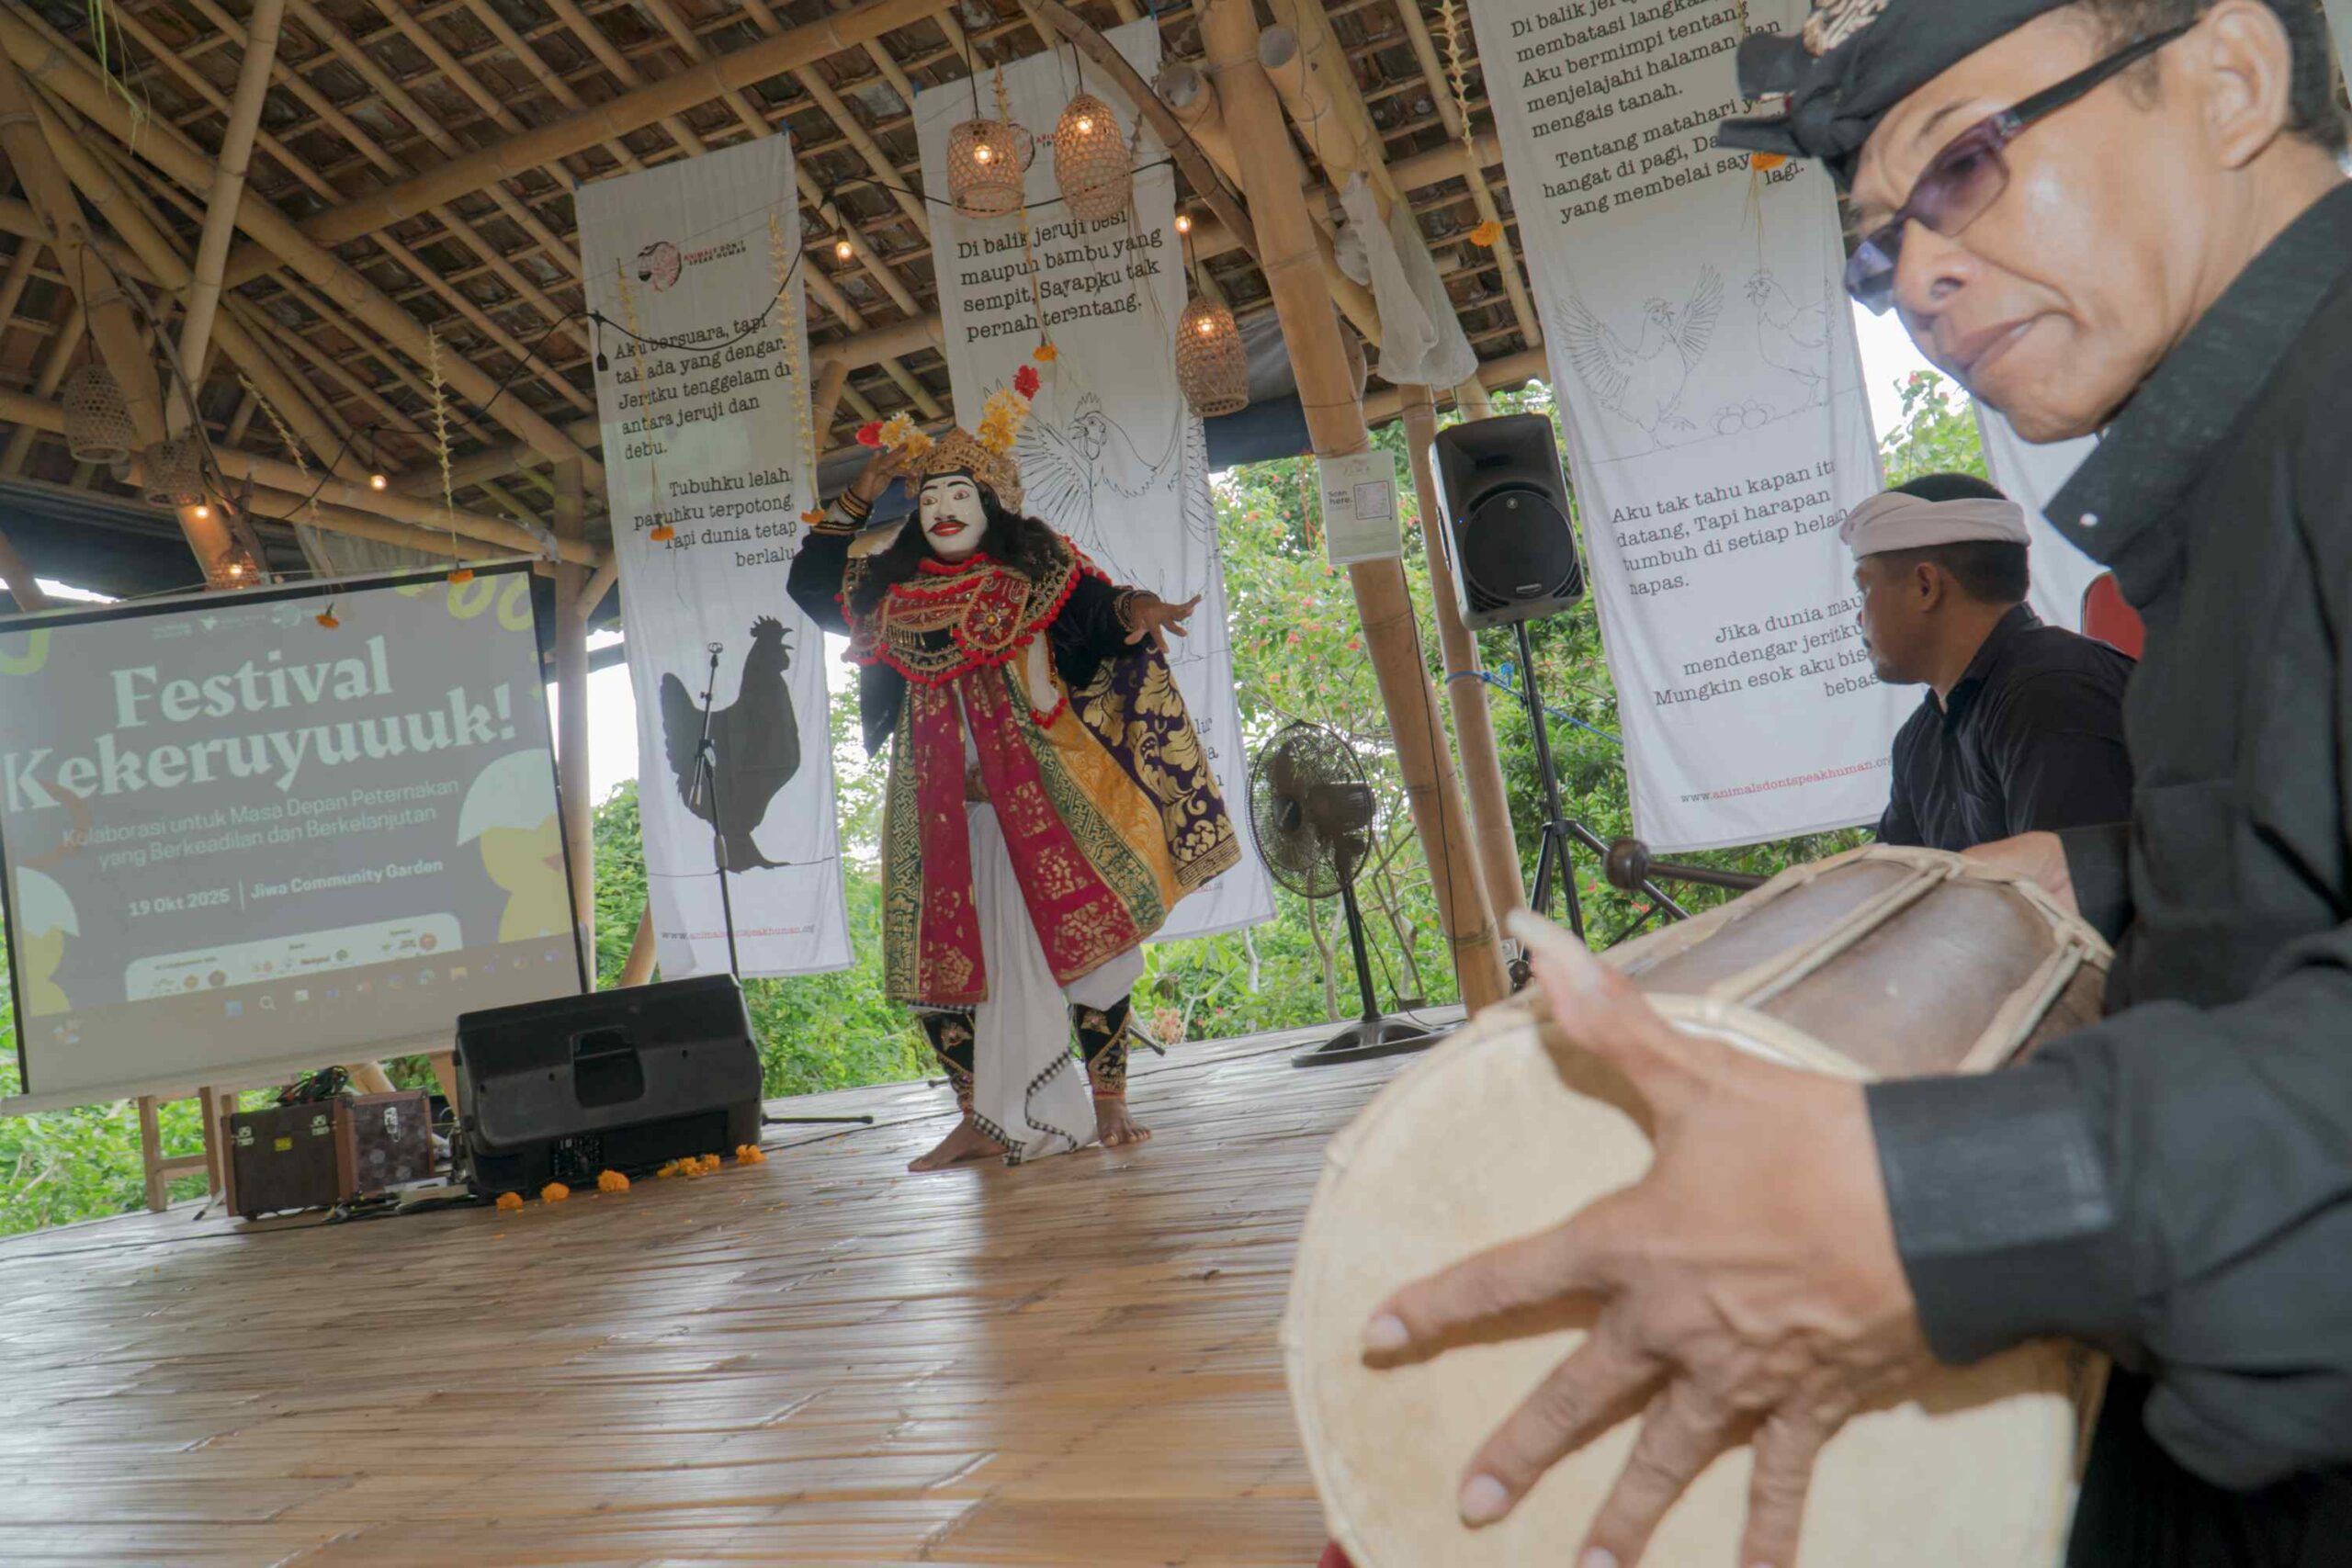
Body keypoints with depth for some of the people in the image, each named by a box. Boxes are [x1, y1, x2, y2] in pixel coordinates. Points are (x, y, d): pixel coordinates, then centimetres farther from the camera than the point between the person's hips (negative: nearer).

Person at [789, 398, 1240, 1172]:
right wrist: (860, 495, 15)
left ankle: (1109, 1102, 2)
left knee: (1081, 931, -8)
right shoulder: (895, 585, 14)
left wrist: (1135, 611, -32)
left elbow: (1100, 612, -9)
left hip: (1043, 791, -4)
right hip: (940, 806, 4)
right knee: (940, 955, 3)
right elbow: (812, 584, 24)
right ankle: (980, 1118, 14)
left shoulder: (1038, 564, 3)